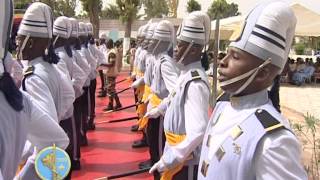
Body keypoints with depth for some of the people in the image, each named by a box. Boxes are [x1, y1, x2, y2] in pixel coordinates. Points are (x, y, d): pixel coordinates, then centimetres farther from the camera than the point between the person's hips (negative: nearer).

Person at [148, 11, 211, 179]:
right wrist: (158, 110, 38)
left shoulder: (195, 82, -27)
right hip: (177, 150, 9)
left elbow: (198, 132, -34)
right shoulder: (186, 73, 3)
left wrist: (168, 160, -32)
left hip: (185, 159, -9)